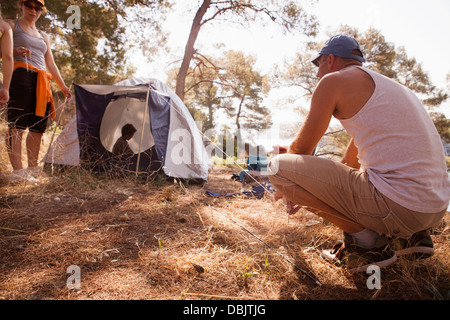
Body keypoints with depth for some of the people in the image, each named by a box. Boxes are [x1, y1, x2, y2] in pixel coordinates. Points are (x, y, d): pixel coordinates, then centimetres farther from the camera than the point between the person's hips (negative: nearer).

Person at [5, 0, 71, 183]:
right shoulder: (11, 25, 12)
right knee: (17, 125, -12)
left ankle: (33, 168, 11)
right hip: (20, 76, -6)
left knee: (38, 126, 3)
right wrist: (15, 51, -17)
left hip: (41, 82, 6)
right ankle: (17, 171, -14)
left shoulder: (43, 36, 28)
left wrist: (63, 86, 19)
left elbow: (51, 64, 26)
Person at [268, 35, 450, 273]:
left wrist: (287, 188, 23)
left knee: (279, 166, -8)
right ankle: (410, 235, 17)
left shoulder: (334, 80, -2)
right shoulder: (387, 84, 25)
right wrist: (317, 189, 33)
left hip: (396, 205, -10)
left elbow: (300, 149, 3)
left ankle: (365, 240, -3)